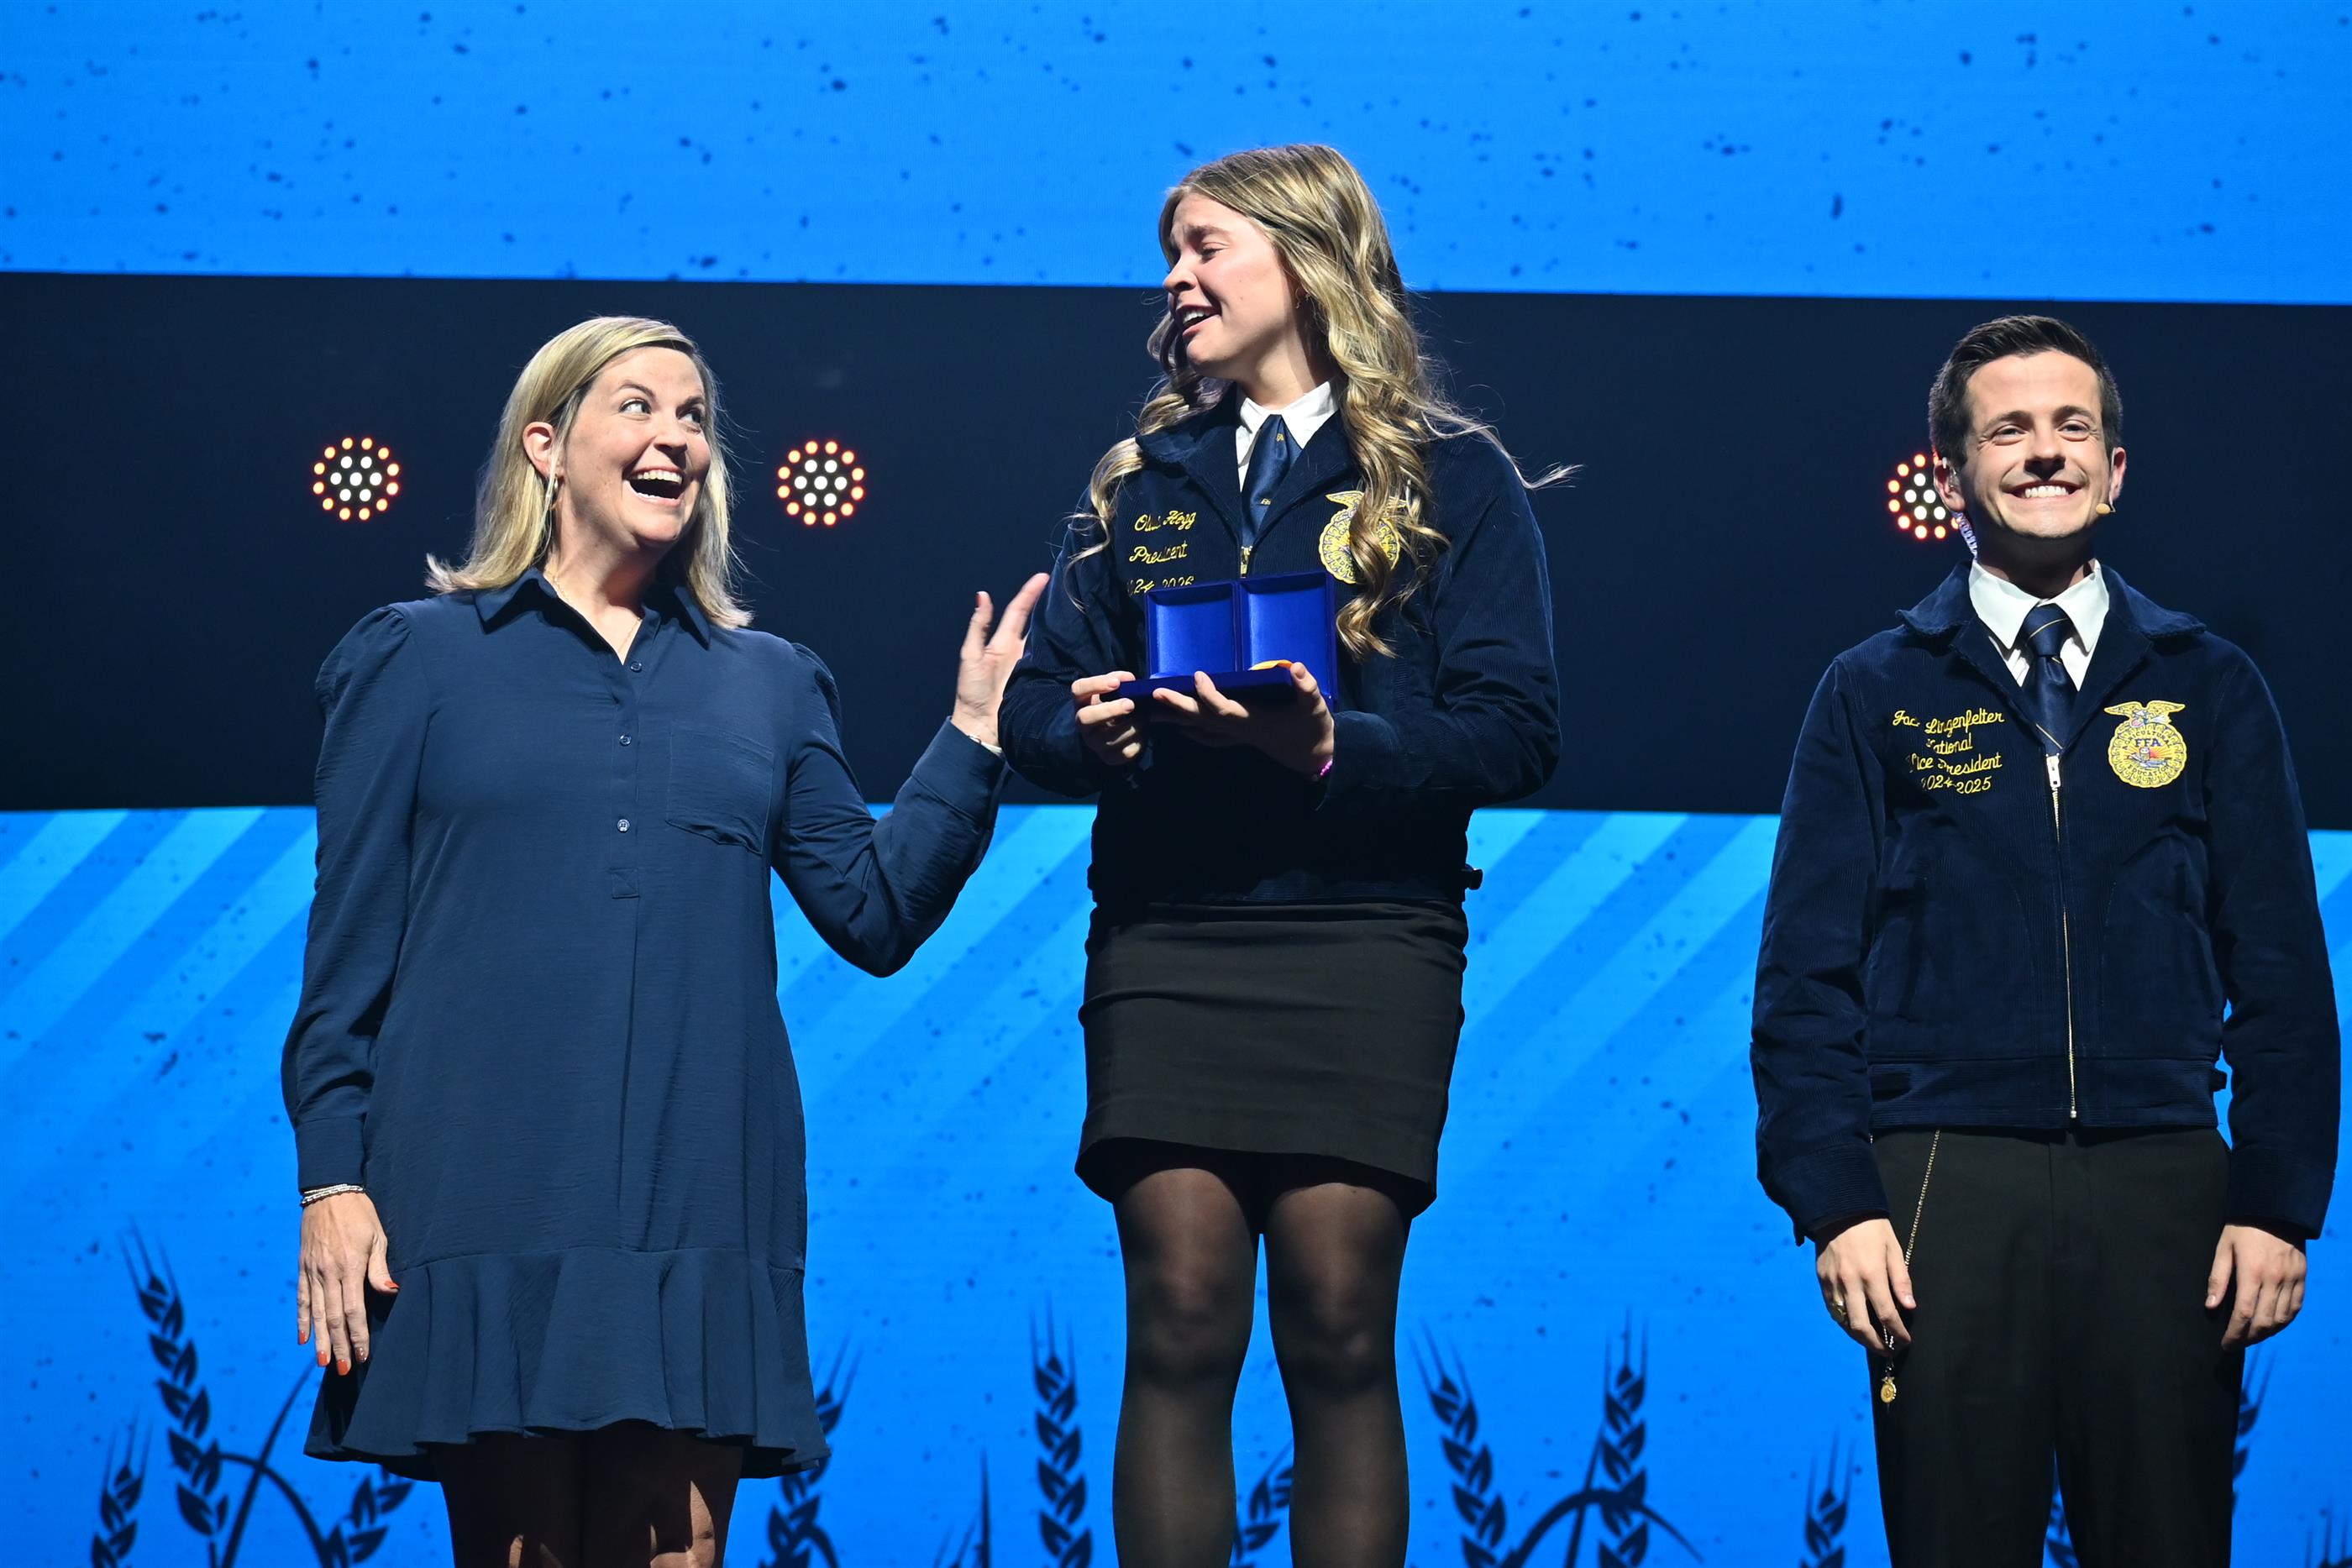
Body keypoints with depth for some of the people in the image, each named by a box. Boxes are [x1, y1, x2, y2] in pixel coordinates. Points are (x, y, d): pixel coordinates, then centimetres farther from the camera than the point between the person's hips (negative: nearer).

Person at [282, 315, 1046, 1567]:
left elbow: (876, 913, 12)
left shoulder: (768, 685, 19)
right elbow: (349, 942, 5)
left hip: (700, 1212, 3)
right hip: (492, 1202, -2)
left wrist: (973, 733, 2)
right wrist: (332, 1179, -3)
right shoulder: (415, 657, 10)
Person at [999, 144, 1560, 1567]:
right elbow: (1036, 700, 14)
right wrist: (1098, 726, -9)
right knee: (1178, 1328, -4)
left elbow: (1515, 728, -2)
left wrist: (1336, 747, -17)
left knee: (1340, 1334, -5)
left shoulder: (1450, 476, 6)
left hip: (1364, 938, -3)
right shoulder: (1144, 477, 17)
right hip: (1164, 945, 3)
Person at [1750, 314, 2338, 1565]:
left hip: (2160, 1185, 1)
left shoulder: (2209, 689, 11)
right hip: (1945, 1182, -1)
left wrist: (2277, 1203, -1)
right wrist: (1833, 1204, -6)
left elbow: (2279, 972, 9)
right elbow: (1806, 976, 4)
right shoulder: (1876, 696, 9)